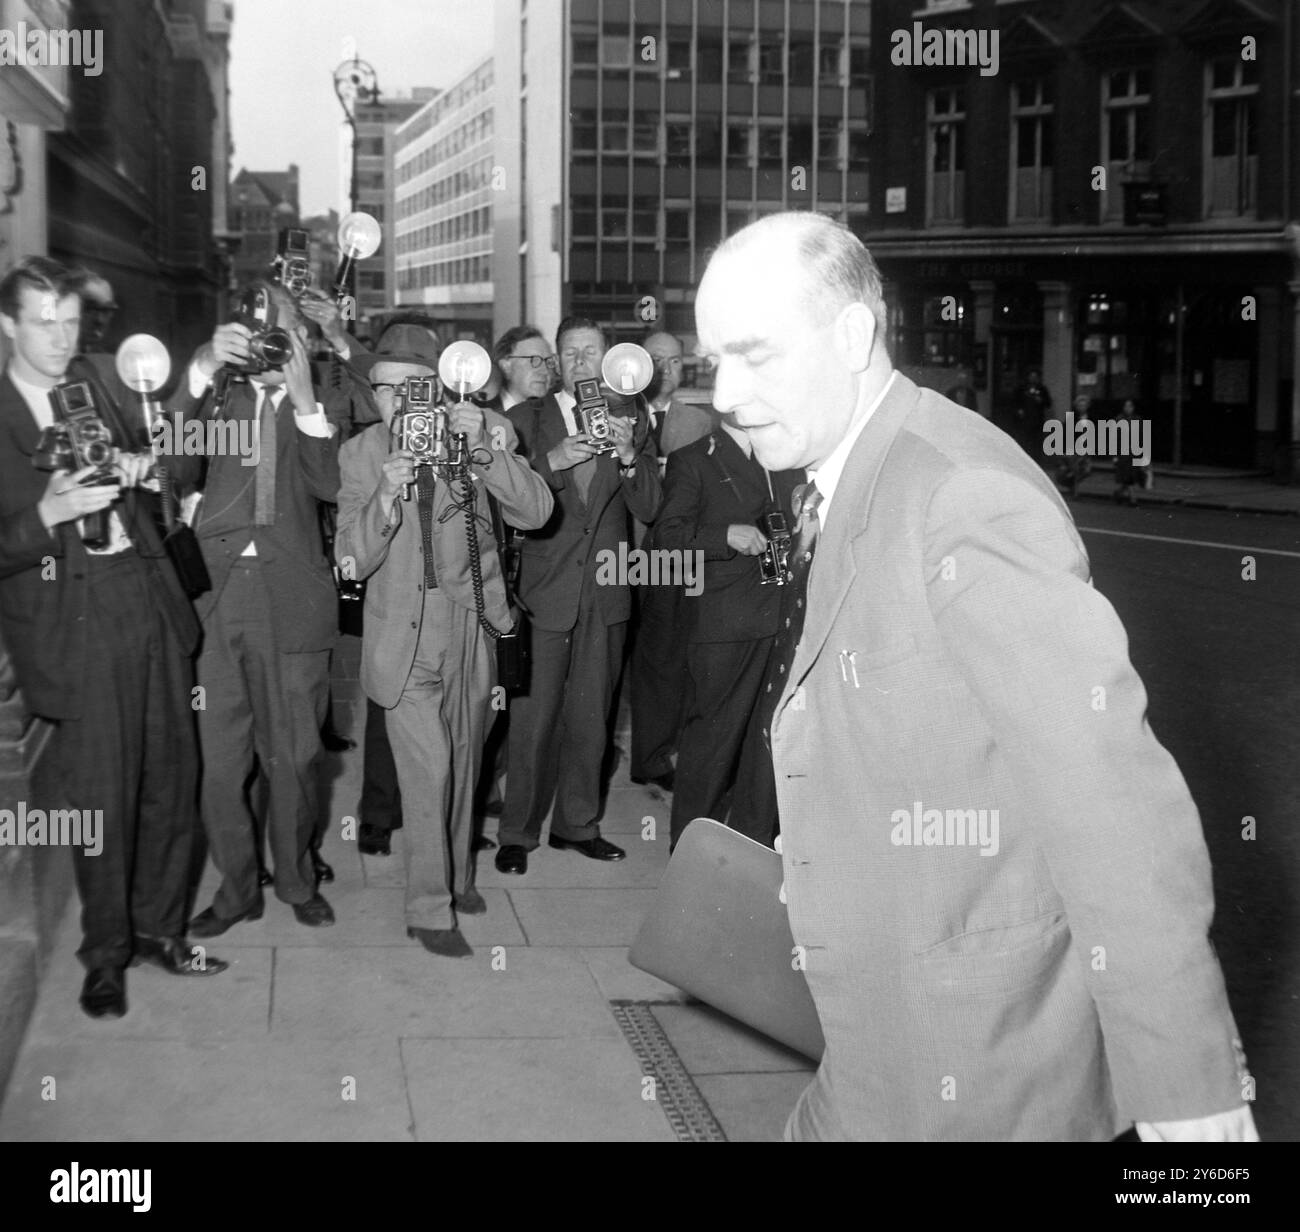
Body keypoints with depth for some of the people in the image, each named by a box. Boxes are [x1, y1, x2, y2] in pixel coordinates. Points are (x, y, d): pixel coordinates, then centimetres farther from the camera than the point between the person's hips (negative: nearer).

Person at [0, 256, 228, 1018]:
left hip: (147, 596, 5)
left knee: (173, 775, 10)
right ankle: (106, 954, 19)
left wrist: (140, 468, 1)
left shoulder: (90, 383, 11)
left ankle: (159, 928, 27)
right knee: (101, 796, 0)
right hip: (75, 618, -5)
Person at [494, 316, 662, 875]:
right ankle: (517, 832, 11)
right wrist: (554, 462, -20)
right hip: (544, 591, -3)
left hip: (605, 594, 3)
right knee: (532, 718, -1)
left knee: (590, 717, 12)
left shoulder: (631, 420, 7)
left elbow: (648, 509, 0)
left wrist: (628, 455, -16)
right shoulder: (527, 419, 2)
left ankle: (577, 823, 25)